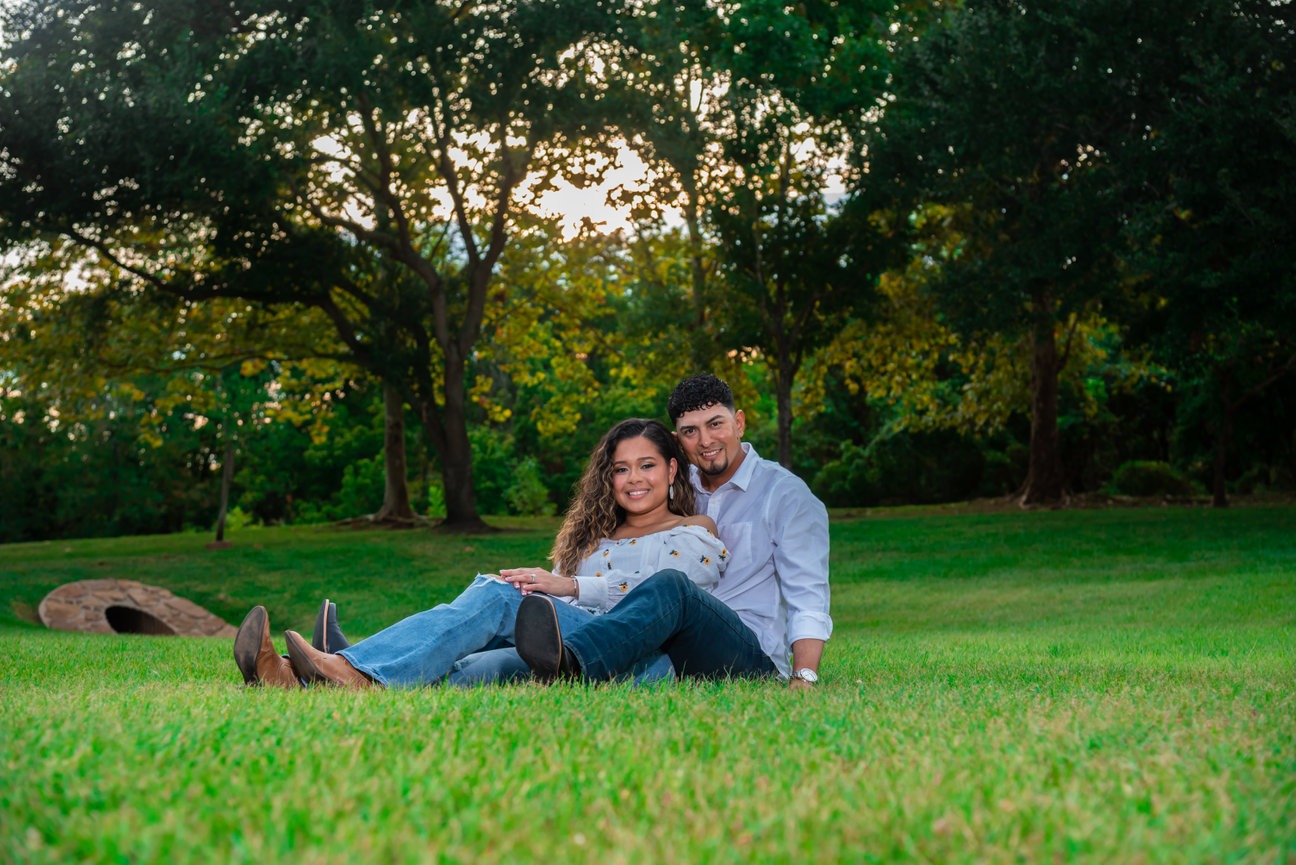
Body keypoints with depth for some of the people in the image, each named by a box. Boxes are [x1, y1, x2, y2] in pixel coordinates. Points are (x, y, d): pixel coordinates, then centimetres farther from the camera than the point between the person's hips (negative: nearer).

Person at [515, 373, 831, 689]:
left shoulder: (787, 495, 3)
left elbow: (807, 598, -4)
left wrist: (803, 678, -20)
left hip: (752, 657, -7)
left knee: (671, 587, -36)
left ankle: (569, 663, -62)